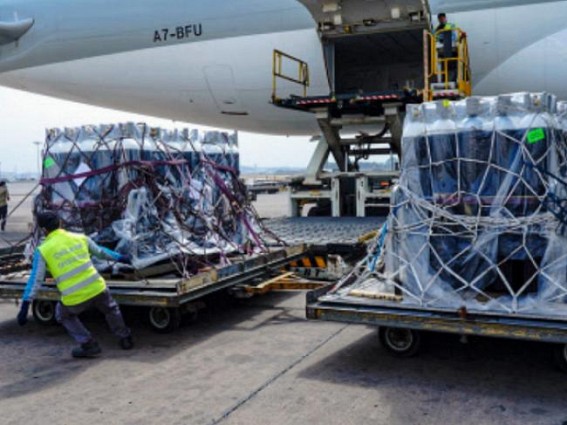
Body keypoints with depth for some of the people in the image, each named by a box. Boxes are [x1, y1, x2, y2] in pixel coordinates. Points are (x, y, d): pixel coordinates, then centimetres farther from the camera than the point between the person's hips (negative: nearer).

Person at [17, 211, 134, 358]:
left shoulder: (43, 250, -1)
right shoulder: (80, 238, 8)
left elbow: (35, 279, -4)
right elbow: (100, 252, 22)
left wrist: (25, 305, -2)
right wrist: (120, 257, 39)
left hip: (74, 299, -3)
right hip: (97, 288, 3)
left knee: (64, 315, 30)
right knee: (110, 309, 34)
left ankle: (89, 345, 23)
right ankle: (125, 338, 41)